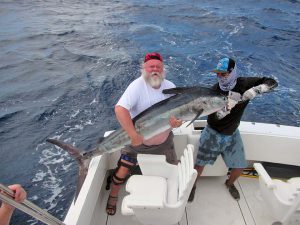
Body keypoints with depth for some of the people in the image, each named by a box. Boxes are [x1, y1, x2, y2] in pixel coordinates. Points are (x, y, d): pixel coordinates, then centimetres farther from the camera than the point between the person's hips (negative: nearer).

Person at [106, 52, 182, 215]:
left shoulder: (170, 87, -7)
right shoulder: (137, 85, -22)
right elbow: (120, 109, -35)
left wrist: (177, 121, -28)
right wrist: (134, 136, -38)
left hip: (164, 141, 4)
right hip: (136, 141, -4)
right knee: (122, 172, 2)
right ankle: (113, 197, 34)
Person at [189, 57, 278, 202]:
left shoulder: (244, 84, -13)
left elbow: (272, 82, -13)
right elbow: (213, 116, -25)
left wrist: (255, 90, -32)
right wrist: (230, 103, -40)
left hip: (232, 134, 3)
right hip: (213, 134, -2)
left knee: (239, 167, 12)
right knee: (200, 164, 1)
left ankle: (230, 183, 45)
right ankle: (193, 185, 30)